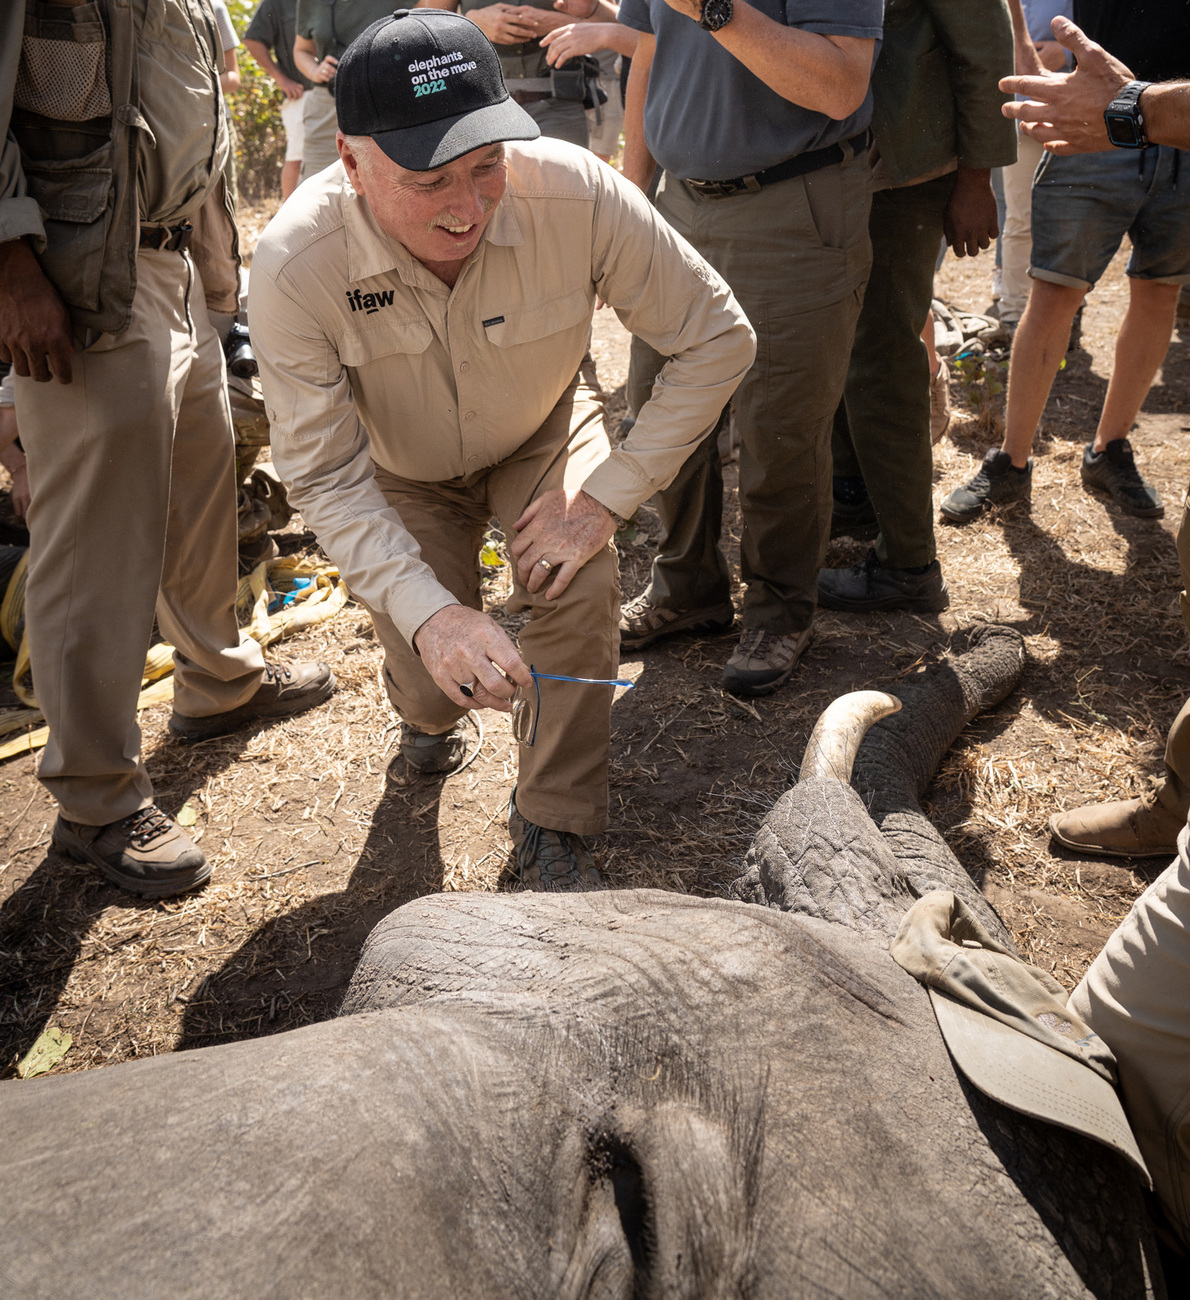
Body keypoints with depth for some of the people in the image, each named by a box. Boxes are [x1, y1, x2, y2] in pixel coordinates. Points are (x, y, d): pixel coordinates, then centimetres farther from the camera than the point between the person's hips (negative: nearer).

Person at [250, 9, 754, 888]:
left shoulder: (576, 195, -35)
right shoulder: (297, 263, -34)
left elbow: (718, 337, -25)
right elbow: (325, 477, -28)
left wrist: (607, 497, -28)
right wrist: (429, 614, -42)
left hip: (542, 433, 0)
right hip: (404, 468, 0)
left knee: (579, 585, -24)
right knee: (435, 674, -7)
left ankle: (554, 826, 0)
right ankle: (426, 717, 36)